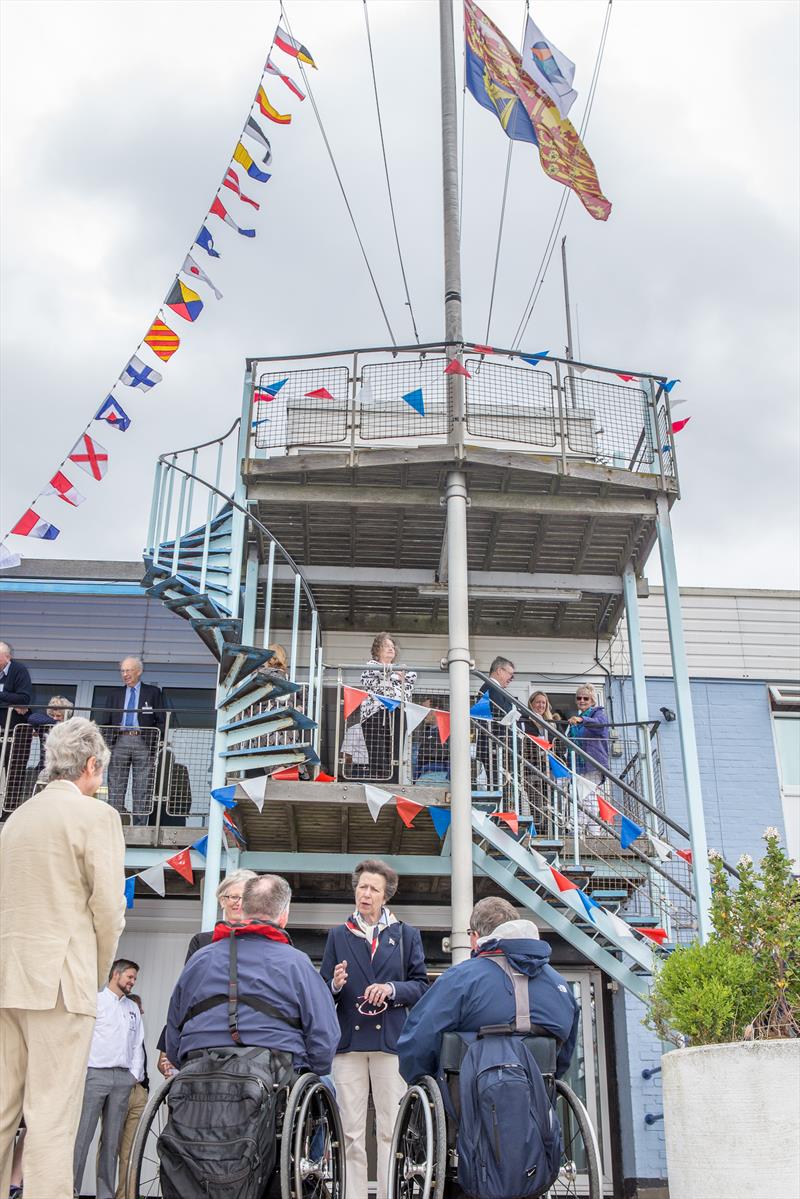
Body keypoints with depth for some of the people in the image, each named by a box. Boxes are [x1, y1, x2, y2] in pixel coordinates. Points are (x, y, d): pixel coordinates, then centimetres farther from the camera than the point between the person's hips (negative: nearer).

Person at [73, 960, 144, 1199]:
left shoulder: (133, 1009, 21)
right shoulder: (95, 1000, 5)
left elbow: (138, 1045, 19)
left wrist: (135, 1074, 7)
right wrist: (81, 1069, -8)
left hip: (123, 1078, 5)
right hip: (95, 1073, -5)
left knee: (112, 1141, 3)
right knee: (81, 1136, -9)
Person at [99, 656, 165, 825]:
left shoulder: (153, 692, 11)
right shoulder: (116, 694, 20)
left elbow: (161, 721, 6)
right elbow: (105, 721, 18)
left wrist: (153, 743, -5)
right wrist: (108, 742, 3)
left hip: (143, 743, -3)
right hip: (119, 742, 3)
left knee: (142, 789, -5)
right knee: (115, 787, -2)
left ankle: (139, 827, -4)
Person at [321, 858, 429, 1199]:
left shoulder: (407, 935, 13)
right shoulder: (338, 936, 15)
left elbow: (421, 986, 8)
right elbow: (323, 991, 12)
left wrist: (392, 989, -10)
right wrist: (335, 985, -11)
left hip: (391, 1041, -1)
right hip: (348, 1040, 1)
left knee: (390, 1130, -2)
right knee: (351, 1132, 0)